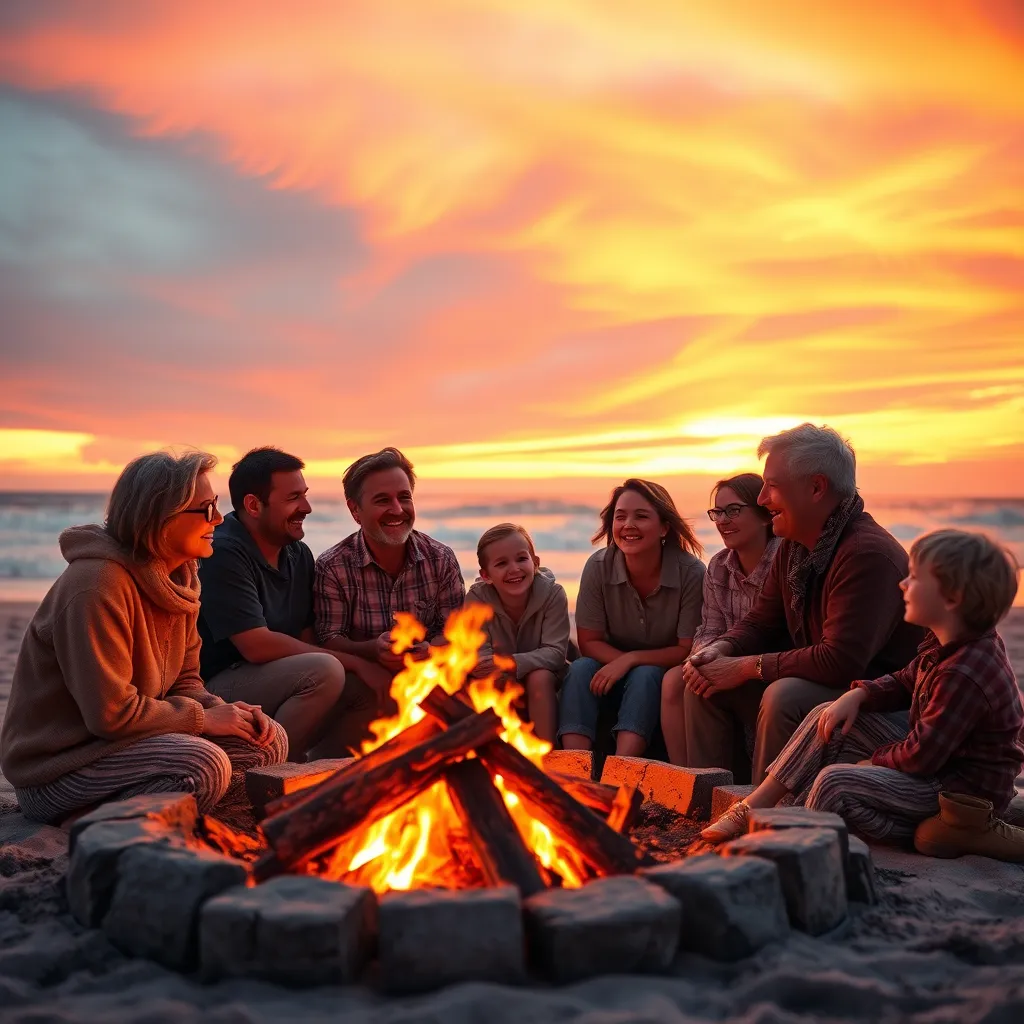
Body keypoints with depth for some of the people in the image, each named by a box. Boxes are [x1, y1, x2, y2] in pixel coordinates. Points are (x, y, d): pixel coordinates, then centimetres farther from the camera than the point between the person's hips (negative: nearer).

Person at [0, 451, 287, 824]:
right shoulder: (97, 585, -23)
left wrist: (224, 710, -10)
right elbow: (111, 713, -26)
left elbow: (183, 681, 11)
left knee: (269, 742, -2)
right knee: (204, 765, -31)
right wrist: (203, 717, -15)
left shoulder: (180, 579, 6)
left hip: (119, 741, 9)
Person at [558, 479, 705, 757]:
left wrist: (630, 660, -24)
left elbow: (687, 650, -15)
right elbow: (589, 642, -5)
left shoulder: (691, 572, -18)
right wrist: (620, 662, -24)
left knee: (644, 676, -33)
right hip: (614, 668, 3)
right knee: (580, 669, -27)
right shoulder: (598, 567, -12)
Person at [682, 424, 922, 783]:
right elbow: (760, 622, 14)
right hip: (814, 682, 9)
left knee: (784, 696, -34)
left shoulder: (868, 554, -24)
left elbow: (840, 662, -30)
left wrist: (746, 667, -22)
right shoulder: (792, 546, 6)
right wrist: (719, 650, -9)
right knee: (704, 679, -1)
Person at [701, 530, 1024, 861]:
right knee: (827, 718, 7)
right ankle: (751, 809, 7)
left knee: (835, 782, -25)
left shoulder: (964, 675, -30)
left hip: (964, 785, -10)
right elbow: (904, 683, 17)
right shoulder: (944, 645, 1)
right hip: (930, 753, 10)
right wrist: (858, 695, -1)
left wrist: (875, 761, -9)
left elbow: (922, 756, -26)